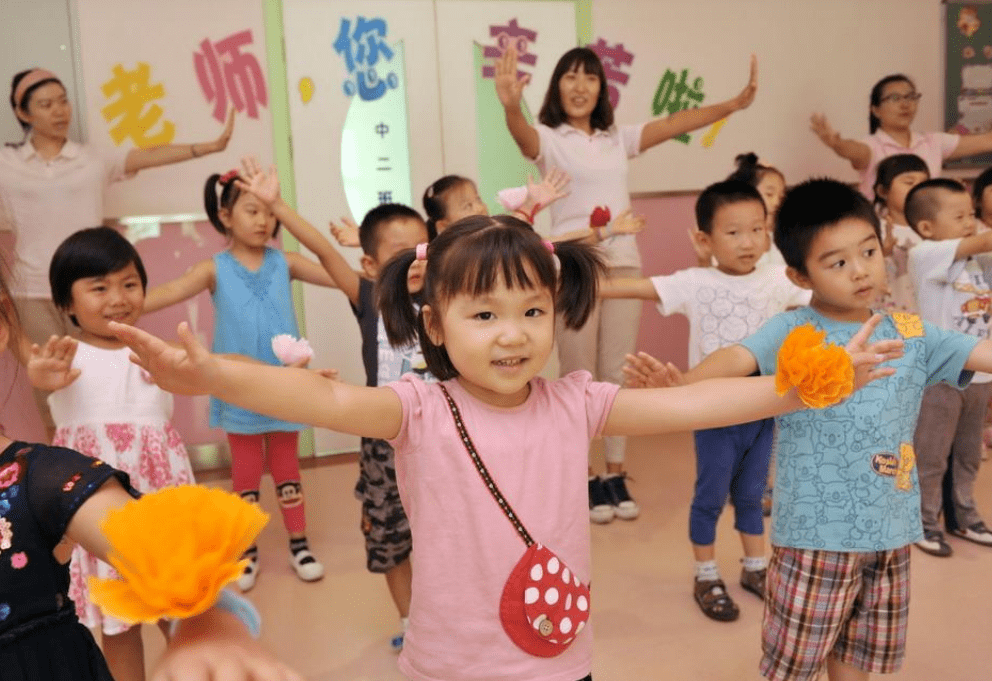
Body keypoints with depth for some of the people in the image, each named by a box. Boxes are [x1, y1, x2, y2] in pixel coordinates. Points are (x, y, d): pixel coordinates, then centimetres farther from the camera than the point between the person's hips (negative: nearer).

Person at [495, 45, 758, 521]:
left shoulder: (618, 139, 14)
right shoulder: (549, 139, -1)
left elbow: (676, 124, 7)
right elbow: (523, 136, -24)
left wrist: (734, 103, -4)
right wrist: (511, 106, -46)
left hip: (623, 263, 5)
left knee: (618, 374, 8)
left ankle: (615, 475, 19)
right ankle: (582, 478, 14)